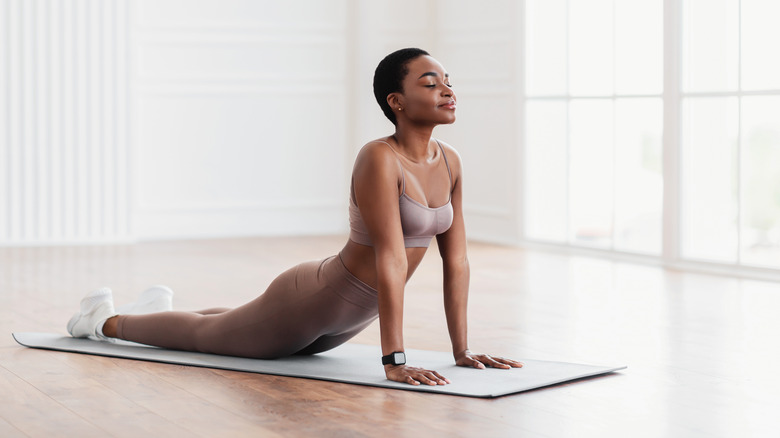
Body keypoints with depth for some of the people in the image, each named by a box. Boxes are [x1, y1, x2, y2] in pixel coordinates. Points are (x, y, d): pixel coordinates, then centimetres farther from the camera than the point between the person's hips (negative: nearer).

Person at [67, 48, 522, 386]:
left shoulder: (450, 162, -6)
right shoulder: (378, 159, -31)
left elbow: (456, 261, -3)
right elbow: (390, 260, -36)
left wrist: (464, 350, -4)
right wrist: (394, 360, -38)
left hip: (351, 318, 8)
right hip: (311, 300, -8)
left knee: (234, 326, 34)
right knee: (206, 335, 17)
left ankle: (161, 308, 61)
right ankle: (106, 319, 43)